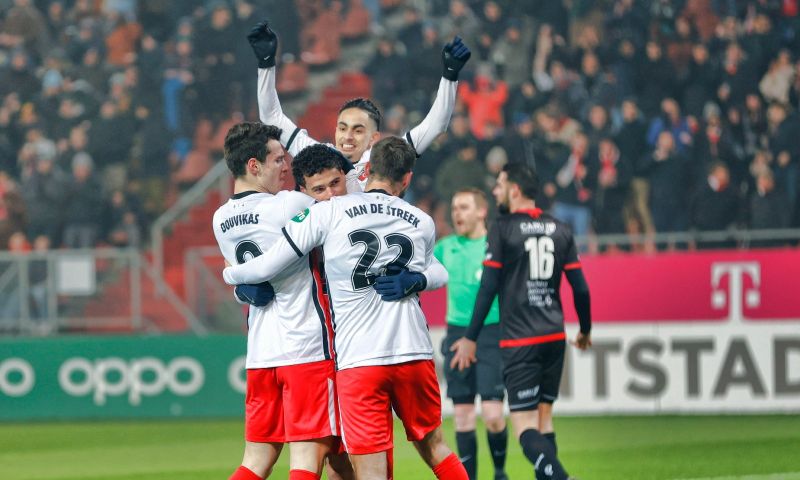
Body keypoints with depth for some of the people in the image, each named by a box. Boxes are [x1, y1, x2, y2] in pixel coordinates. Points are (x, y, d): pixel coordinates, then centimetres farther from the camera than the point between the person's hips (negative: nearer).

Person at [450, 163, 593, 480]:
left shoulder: (502, 229, -6)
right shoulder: (560, 231, 10)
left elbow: (488, 288, -9)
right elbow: (581, 289, 11)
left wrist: (470, 338, -4)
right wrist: (585, 331, 26)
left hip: (519, 340, -6)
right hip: (554, 336, 6)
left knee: (524, 426, -9)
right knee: (544, 419, 13)